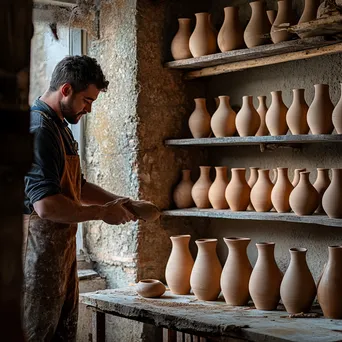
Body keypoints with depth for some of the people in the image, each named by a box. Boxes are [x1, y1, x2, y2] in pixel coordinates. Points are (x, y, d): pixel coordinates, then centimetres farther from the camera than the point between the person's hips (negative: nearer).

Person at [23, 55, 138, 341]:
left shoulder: (60, 127, 15)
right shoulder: (38, 129, -19)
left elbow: (76, 185, 25)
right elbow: (46, 205, -27)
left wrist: (117, 201, 10)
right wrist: (102, 212, -16)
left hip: (62, 247, 10)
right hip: (40, 248, -10)